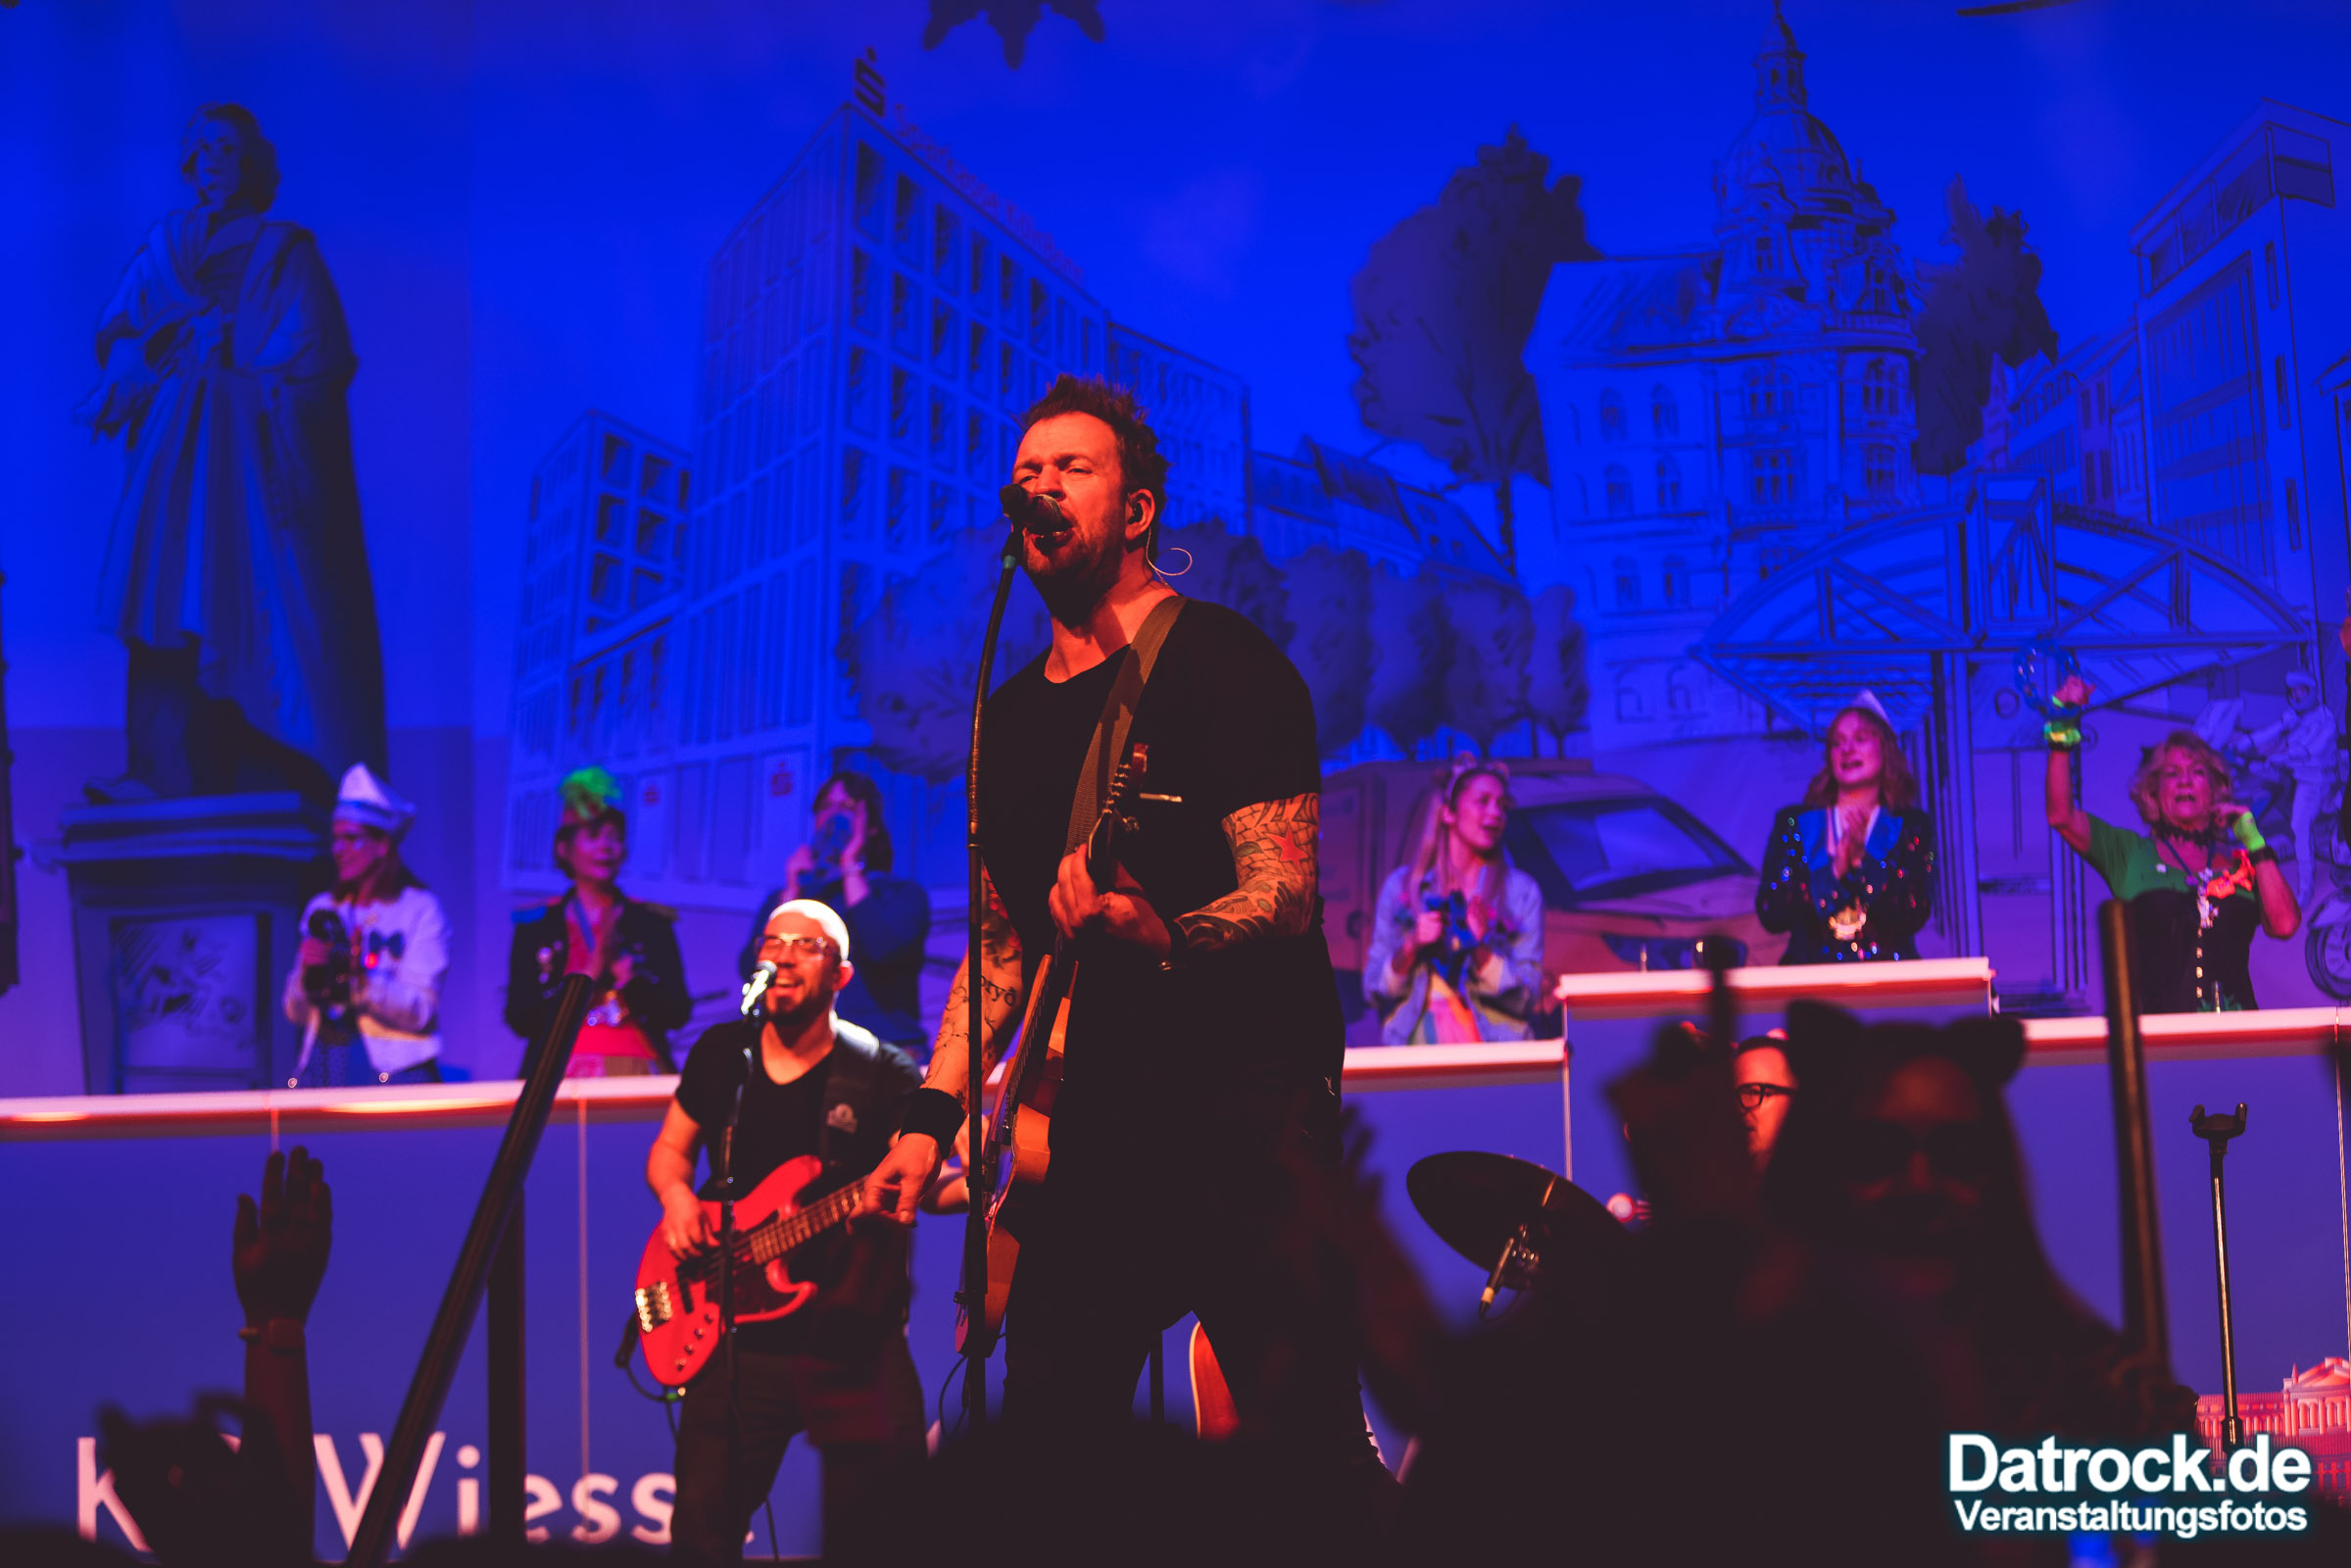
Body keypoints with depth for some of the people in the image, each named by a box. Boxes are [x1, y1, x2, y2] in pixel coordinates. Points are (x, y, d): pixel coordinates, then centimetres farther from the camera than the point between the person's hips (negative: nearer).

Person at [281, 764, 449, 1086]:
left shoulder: (421, 909, 2)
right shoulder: (322, 909, 16)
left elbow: (421, 1011, -8)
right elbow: (295, 1012, 14)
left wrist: (359, 974, -20)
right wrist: (308, 972, -6)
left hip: (394, 1072, -4)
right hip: (322, 1067, 4)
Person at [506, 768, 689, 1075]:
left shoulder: (651, 920, 11)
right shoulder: (536, 924, 10)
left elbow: (678, 1014, 1)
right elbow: (519, 1019, 0)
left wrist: (620, 964, -11)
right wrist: (588, 972, -9)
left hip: (636, 1074, 1)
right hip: (563, 1075, 0)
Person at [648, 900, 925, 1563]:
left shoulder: (883, 1074, -5)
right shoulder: (721, 1053, 7)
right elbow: (669, 1149, 20)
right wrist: (676, 1196, -3)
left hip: (855, 1342, -3)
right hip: (738, 1336, 3)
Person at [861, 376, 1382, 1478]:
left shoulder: (1222, 663, -4)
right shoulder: (1011, 716, 17)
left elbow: (1284, 897, -13)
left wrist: (1161, 936, -33)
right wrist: (933, 1115, 12)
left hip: (1243, 1097, -6)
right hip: (1091, 1121, 7)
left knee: (1305, 1447, -13)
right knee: (1045, 1445, 6)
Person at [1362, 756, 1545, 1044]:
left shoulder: (1522, 891, 9)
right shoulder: (1401, 886, 11)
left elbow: (1527, 999, 3)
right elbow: (1373, 992, 10)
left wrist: (1480, 948, -10)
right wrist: (1411, 947, -6)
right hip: (1416, 1047, 0)